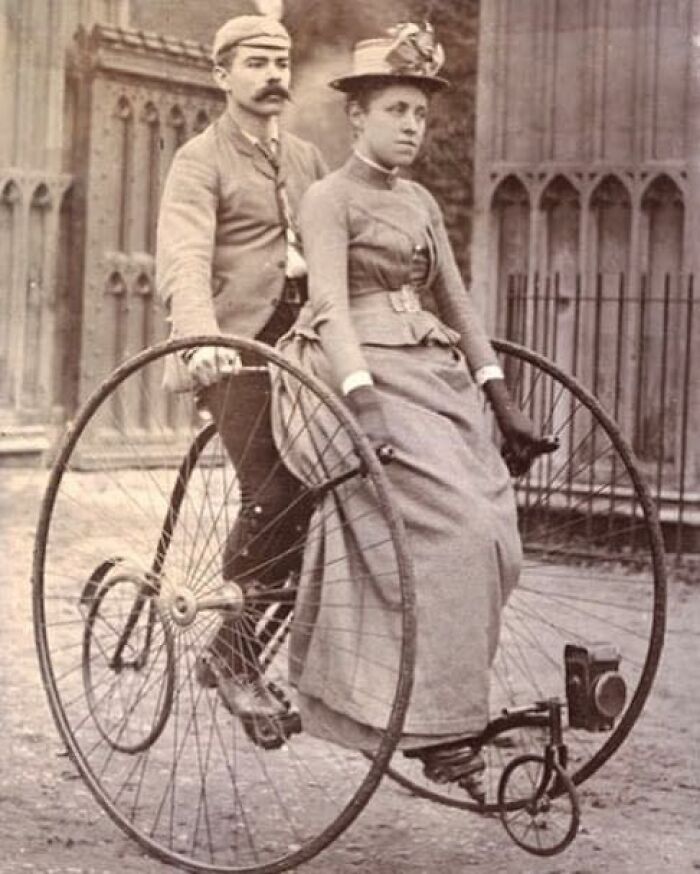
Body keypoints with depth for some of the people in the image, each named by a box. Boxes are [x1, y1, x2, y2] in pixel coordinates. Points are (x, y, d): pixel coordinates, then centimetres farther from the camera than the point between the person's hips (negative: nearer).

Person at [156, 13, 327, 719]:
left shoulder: (306, 159, 21)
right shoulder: (200, 161, 0)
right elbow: (183, 261, -17)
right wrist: (200, 337, -35)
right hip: (236, 348, -6)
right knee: (272, 494, -17)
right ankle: (232, 656, -1)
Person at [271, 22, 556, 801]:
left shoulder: (421, 204, 19)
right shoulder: (329, 198, -2)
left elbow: (456, 304, 19)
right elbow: (331, 305, -14)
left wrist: (502, 403, 12)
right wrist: (362, 400, -28)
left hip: (434, 377, 7)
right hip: (368, 375, -7)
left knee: (494, 541, -5)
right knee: (450, 530, -21)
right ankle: (435, 724, -16)